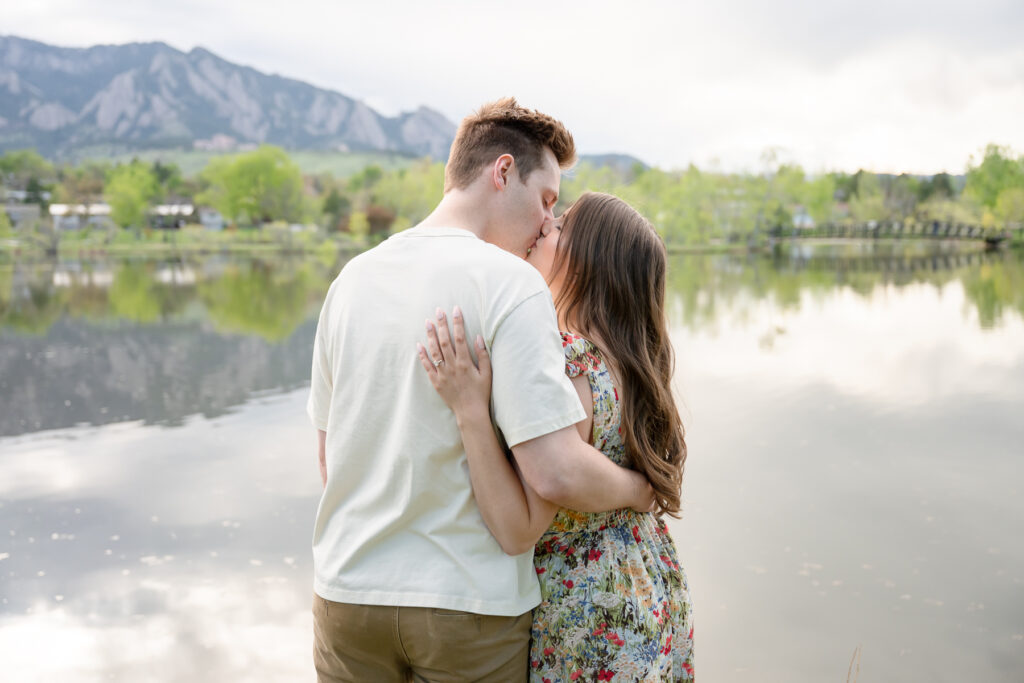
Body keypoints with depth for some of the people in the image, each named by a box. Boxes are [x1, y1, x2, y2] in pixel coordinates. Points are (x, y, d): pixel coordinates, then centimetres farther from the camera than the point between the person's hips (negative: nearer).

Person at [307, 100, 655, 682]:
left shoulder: (353, 277, 4)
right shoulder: (511, 283, -15)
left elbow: (330, 456, 11)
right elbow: (556, 473, -23)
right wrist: (635, 488, -3)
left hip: (347, 593, 5)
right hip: (470, 604, -5)